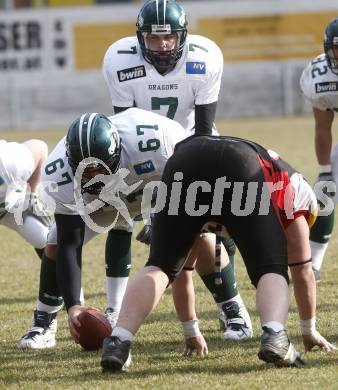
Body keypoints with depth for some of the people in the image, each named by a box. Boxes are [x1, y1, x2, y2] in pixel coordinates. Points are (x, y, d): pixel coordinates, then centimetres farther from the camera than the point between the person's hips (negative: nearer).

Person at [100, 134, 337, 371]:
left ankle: (118, 341, -9)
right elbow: (302, 269, 45)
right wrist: (309, 330, 57)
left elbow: (183, 265, 53)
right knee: (272, 270, 7)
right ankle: (274, 334, -21)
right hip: (240, 170, -3)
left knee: (160, 266, 11)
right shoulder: (291, 185, 41)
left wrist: (191, 331, 59)